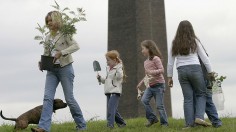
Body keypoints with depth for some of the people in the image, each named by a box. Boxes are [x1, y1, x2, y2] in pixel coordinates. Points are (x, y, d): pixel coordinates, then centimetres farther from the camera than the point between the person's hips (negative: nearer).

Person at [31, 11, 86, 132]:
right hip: (52, 70, 6)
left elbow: (76, 46, -15)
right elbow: (45, 54, 19)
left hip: (65, 68, -5)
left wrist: (61, 52, -25)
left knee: (69, 98, -1)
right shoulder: (47, 38, 14)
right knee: (47, 97, -9)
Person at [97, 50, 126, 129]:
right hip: (108, 92, 8)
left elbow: (119, 76, -25)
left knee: (111, 108, -18)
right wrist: (100, 78, 9)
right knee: (114, 110, 12)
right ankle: (122, 123, 25)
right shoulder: (108, 68, 17)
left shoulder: (119, 68, -5)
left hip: (115, 92, -8)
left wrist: (117, 68, -33)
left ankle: (110, 125, -21)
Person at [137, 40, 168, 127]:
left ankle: (164, 122, 9)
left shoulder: (156, 58, -8)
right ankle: (152, 118, -1)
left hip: (158, 85, -7)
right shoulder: (146, 62, 16)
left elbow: (162, 70, -15)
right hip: (150, 86, 7)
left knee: (159, 105, -4)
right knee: (144, 100, -13)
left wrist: (152, 72, -27)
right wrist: (141, 82, 17)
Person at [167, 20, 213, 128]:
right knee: (201, 94, 11)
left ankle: (189, 123, 6)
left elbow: (170, 62, 8)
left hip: (182, 71, 2)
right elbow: (204, 57, 4)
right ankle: (199, 117, -6)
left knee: (187, 98, 6)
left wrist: (169, 77, 15)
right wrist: (210, 72, 10)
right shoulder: (194, 41, 3)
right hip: (195, 69, -2)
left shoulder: (175, 44, 8)